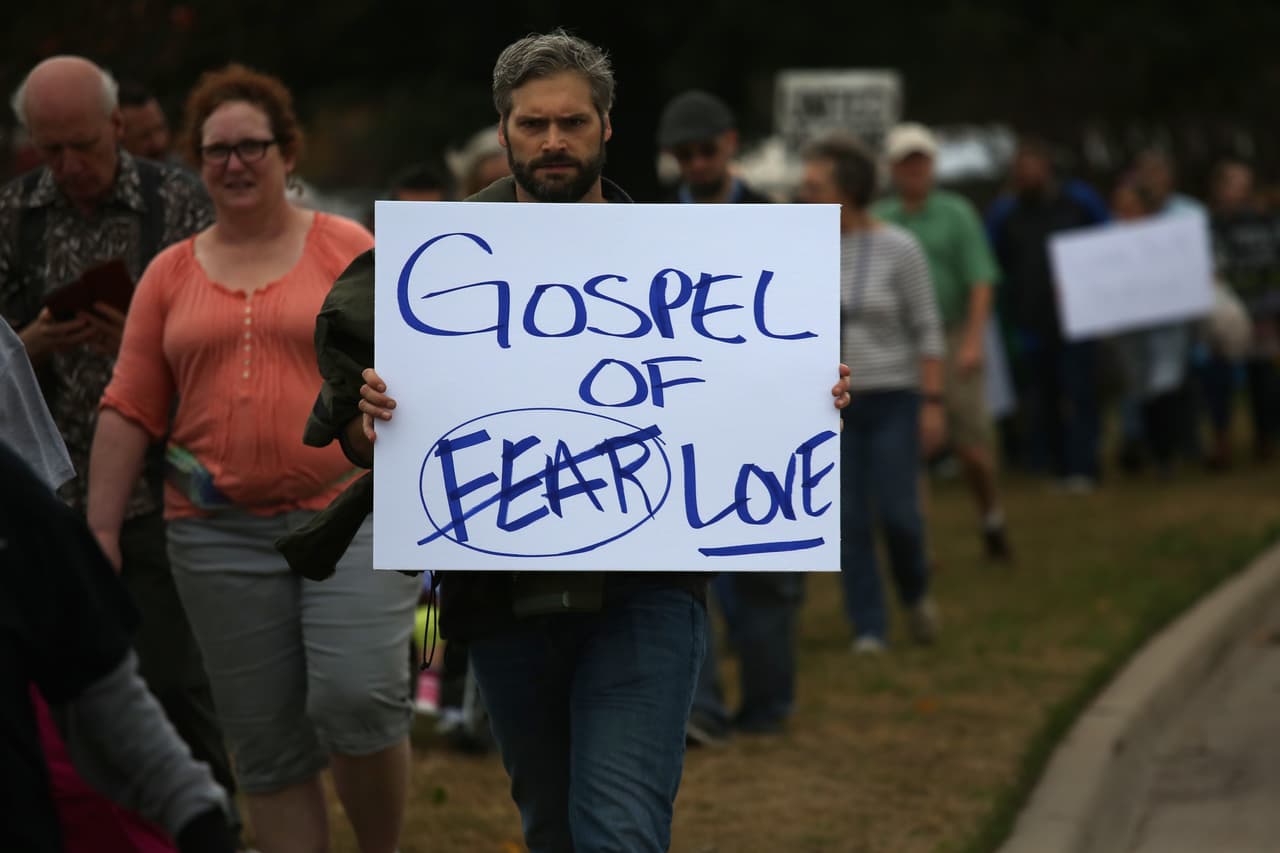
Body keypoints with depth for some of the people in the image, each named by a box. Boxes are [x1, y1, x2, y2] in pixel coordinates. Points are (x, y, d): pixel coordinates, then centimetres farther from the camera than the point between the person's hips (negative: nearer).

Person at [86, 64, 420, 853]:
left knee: (357, 698, -17)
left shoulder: (348, 248, 3)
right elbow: (131, 410, 9)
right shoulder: (170, 274, 10)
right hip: (222, 535, 3)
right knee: (267, 744, 4)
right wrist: (102, 529, 4)